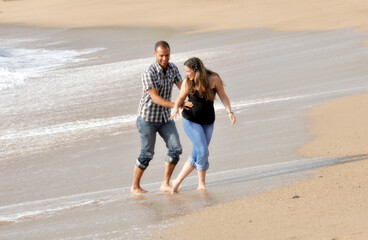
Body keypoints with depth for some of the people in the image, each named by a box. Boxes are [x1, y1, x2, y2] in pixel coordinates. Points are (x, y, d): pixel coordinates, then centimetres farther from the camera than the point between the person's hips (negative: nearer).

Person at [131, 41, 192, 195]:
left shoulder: (172, 68, -1)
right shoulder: (149, 74, -22)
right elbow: (155, 98, -26)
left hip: (165, 117, 6)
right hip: (148, 118, -6)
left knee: (175, 149, -3)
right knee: (147, 154, 0)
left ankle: (165, 184, 7)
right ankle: (135, 187, 15)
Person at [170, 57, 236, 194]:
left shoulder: (213, 79, -9)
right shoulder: (188, 83, -11)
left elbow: (223, 96, 1)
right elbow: (180, 98, 1)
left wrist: (229, 111, -12)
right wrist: (175, 108, -19)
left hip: (208, 122, 3)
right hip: (191, 121, -3)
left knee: (197, 155, 5)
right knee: (202, 152, -13)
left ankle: (178, 181, 16)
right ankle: (202, 184, 0)